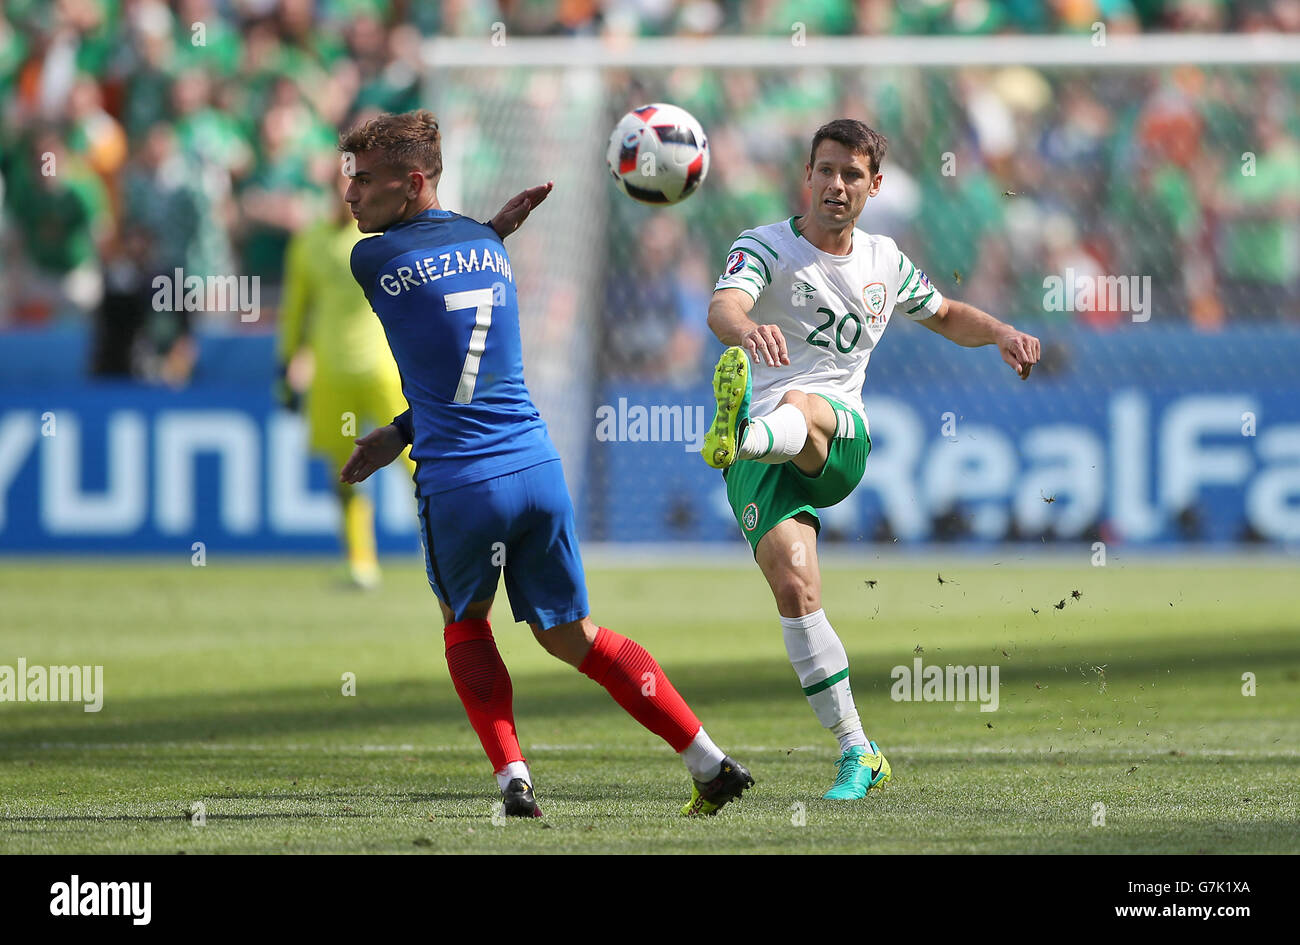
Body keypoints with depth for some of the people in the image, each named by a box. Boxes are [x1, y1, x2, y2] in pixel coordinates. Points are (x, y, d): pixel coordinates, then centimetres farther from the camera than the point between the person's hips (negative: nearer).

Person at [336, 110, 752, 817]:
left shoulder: (373, 259, -6)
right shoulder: (490, 249, 13)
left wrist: (497, 225, 22)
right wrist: (400, 434, 20)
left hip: (459, 487, -5)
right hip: (537, 467, 5)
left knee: (465, 625, 22)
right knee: (571, 637, 16)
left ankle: (513, 779, 7)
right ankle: (710, 764, 9)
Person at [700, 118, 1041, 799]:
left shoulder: (885, 263, 15)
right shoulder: (766, 247, 0)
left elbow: (947, 316, 35)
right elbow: (721, 307, -22)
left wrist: (1001, 333, 13)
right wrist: (744, 328, -47)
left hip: (841, 444, 2)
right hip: (764, 462, -2)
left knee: (800, 405, -36)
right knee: (793, 584, -22)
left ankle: (740, 433, -73)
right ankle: (856, 751, -14)